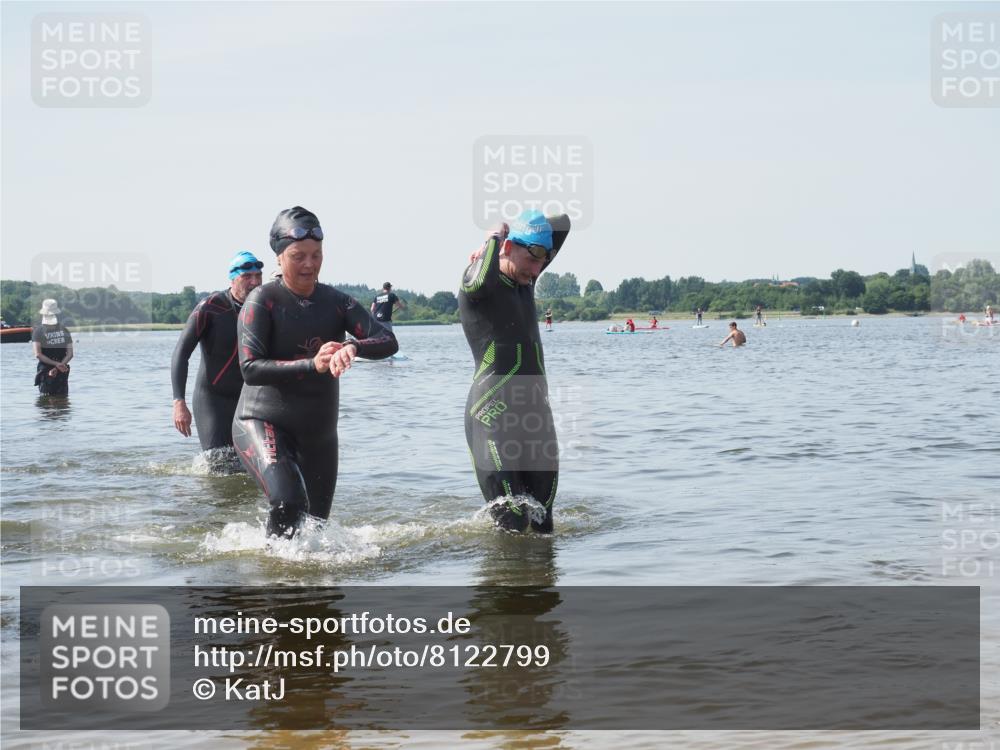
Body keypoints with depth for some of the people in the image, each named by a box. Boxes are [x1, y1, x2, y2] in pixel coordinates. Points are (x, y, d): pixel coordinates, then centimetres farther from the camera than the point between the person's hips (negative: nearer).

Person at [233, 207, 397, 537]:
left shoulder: (336, 302, 3)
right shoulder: (263, 300, -10)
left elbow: (388, 342, -8)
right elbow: (250, 369, -19)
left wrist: (353, 347, -30)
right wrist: (311, 365, -30)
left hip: (319, 432, 6)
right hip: (263, 423, -5)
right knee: (288, 501, -31)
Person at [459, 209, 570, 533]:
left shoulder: (525, 279, 13)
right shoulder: (476, 280, -8)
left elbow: (562, 224, 24)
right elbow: (483, 281, -36)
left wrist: (526, 229, 9)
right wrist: (494, 239, -16)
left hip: (537, 415, 8)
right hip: (494, 420, -7)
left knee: (542, 525, 7)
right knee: (512, 526, -11)